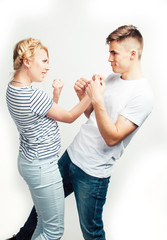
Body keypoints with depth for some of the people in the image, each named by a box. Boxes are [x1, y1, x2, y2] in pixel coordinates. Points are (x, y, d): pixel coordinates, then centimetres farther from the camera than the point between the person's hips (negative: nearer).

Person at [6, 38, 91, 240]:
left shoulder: (13, 88, 3)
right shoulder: (33, 96, -26)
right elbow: (69, 117, -13)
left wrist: (56, 94, 1)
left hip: (27, 160, 10)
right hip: (42, 167, -10)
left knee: (44, 223, 24)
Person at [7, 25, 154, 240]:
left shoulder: (142, 95, -19)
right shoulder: (112, 77, 7)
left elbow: (112, 137, -22)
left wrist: (97, 99, -29)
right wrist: (83, 97, -4)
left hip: (93, 173, -8)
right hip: (71, 154, 8)